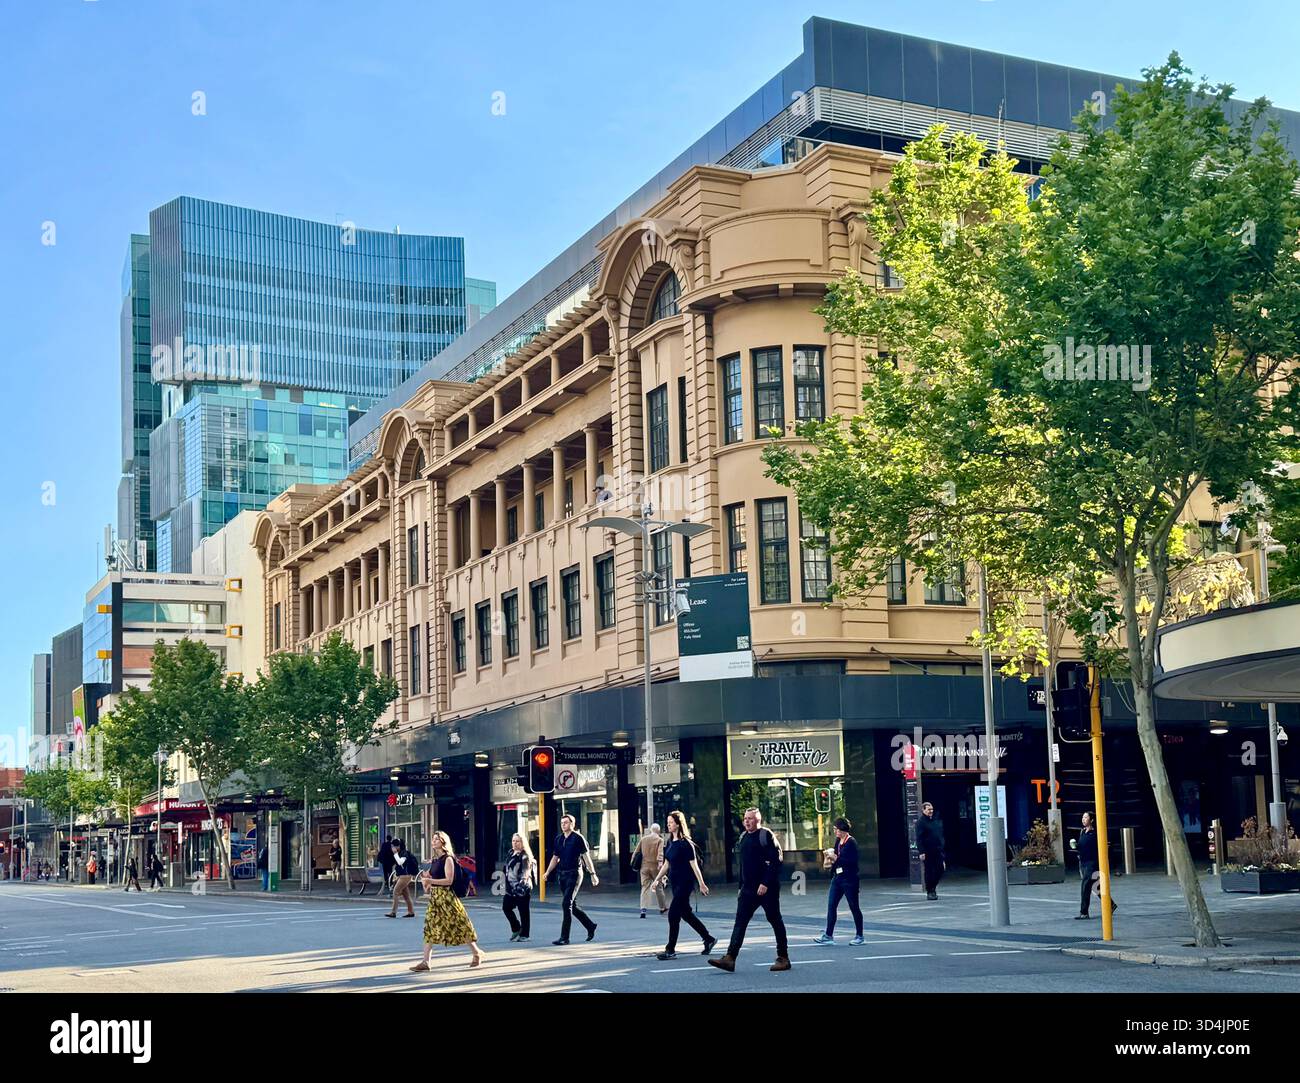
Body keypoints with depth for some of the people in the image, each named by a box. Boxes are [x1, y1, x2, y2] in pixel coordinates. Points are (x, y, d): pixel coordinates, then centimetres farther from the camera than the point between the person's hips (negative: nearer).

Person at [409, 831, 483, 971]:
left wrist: (430, 880, -19)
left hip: (446, 896, -7)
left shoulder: (447, 859, -9)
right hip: (434, 896, 7)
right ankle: (425, 962, -1)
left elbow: (449, 880, -18)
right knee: (430, 928, 1)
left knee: (459, 925, 1)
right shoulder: (434, 860, 13)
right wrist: (425, 878, 0)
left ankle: (476, 953, 16)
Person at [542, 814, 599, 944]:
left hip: (574, 874, -7)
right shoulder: (558, 839, 12)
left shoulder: (578, 837, -6)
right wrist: (547, 873, 9)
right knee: (572, 905, 13)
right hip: (562, 874, 7)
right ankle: (590, 926, 32)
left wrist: (593, 873, -10)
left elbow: (586, 856, -7)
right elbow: (555, 858, 19)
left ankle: (564, 937, -12)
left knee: (567, 904, -13)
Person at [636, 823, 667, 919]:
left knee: (644, 887, 1)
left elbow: (637, 851, 11)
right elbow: (660, 852, -16)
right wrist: (660, 862, -26)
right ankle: (663, 908, 20)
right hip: (655, 866, -2)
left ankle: (643, 908, -13)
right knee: (658, 887, 11)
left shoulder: (643, 839, 9)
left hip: (644, 866, 2)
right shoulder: (660, 840, -2)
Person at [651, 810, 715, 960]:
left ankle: (671, 950, -5)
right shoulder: (670, 842, 10)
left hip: (685, 883, -9)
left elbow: (694, 864, -13)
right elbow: (666, 864, 17)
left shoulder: (686, 843, -13)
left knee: (673, 914, -10)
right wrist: (657, 879, 12)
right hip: (675, 883, 9)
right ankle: (709, 939, 28)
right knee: (686, 913, 14)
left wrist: (702, 884, -12)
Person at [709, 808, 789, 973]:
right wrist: (741, 887, 18)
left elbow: (775, 862, -17)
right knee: (740, 921, -3)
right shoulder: (744, 837, 14)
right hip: (748, 889, 7)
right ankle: (730, 958, -10)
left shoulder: (766, 836, -9)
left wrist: (765, 884, -22)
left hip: (767, 888, -7)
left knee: (775, 921, 4)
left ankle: (783, 958, 15)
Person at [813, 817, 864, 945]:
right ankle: (828, 935, 6)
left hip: (849, 880, -8)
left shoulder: (851, 842, -14)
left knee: (854, 907, 2)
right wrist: (830, 855, 3)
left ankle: (860, 937, 13)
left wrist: (836, 858, -20)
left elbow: (852, 861, -21)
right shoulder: (838, 841, 10)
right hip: (837, 878, 8)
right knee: (831, 906, 3)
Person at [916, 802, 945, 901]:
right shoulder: (920, 822, -6)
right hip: (928, 852, -6)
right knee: (929, 872, -2)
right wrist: (921, 852, -19)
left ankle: (932, 887, 22)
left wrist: (942, 847, 14)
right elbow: (919, 839, -11)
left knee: (940, 870, 3)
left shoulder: (936, 821, 15)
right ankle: (929, 892, 7)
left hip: (938, 851, 6)